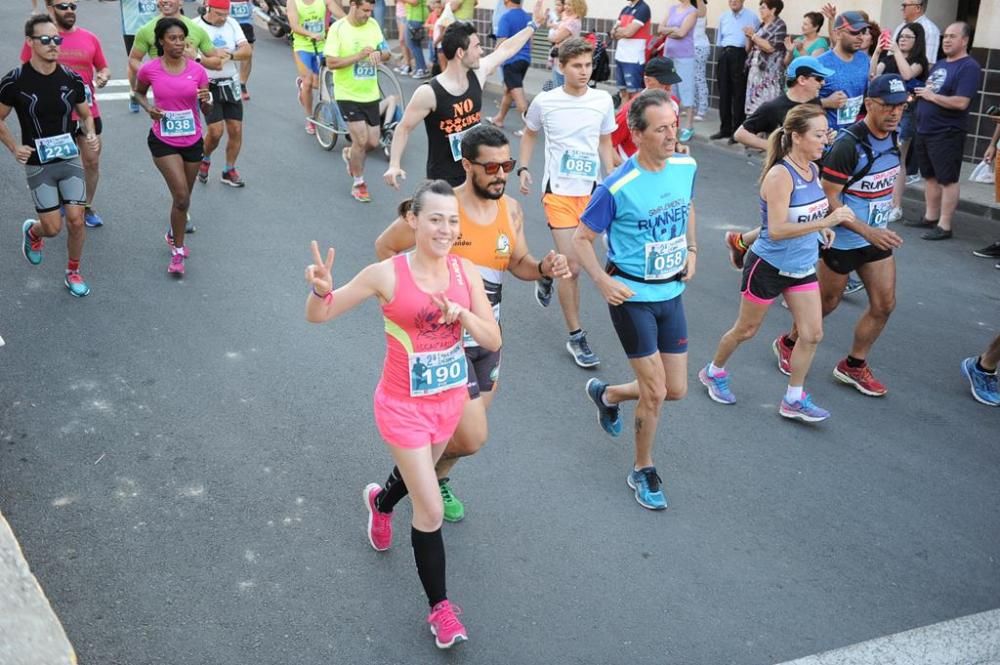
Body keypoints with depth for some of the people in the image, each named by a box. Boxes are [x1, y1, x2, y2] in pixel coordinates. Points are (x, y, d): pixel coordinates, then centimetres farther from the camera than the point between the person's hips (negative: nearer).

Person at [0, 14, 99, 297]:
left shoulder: (72, 79, -4)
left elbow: (86, 116, 10)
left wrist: (91, 136, -10)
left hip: (70, 159, 2)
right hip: (38, 165, -2)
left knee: (76, 220, -2)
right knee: (53, 227, -1)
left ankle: (73, 273, 20)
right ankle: (31, 231, 37)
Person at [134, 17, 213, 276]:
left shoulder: (197, 70, -6)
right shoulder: (150, 70, -9)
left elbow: (208, 113, -2)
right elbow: (138, 92, 12)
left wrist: (206, 101, -24)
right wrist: (148, 107, -8)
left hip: (192, 141, 3)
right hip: (163, 141, -3)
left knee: (183, 197, 17)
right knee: (182, 196, -14)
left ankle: (174, 235, 45)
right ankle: (178, 250, 3)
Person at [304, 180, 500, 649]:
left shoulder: (465, 271, -9)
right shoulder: (387, 275, -19)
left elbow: (493, 341, -7)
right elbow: (318, 316, -12)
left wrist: (460, 313, -25)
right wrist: (321, 290, -35)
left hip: (450, 398, 5)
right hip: (404, 405, -5)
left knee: (419, 473, 30)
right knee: (431, 511, -4)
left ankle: (380, 501, 65)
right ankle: (439, 607, 16)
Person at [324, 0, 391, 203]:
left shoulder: (373, 25, 2)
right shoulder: (338, 28, -13)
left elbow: (387, 53, 8)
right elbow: (331, 62, -18)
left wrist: (378, 53, -16)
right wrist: (358, 56, -25)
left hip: (371, 94, 5)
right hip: (348, 95, -5)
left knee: (373, 142, 8)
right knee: (361, 140, -8)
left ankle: (350, 155, 41)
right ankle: (358, 184, 12)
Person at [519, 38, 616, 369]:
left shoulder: (603, 101, -1)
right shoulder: (544, 102, -7)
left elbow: (604, 144, 11)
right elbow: (530, 134, 11)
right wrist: (523, 169, -1)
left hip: (591, 191, 4)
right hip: (558, 192, -3)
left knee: (573, 259, 15)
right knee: (572, 267, -7)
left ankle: (546, 276, 52)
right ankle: (576, 337, 6)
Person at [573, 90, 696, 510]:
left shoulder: (686, 167, -3)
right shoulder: (617, 187, -20)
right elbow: (582, 238, -9)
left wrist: (691, 249, 8)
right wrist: (603, 282, -19)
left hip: (672, 293, 6)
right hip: (632, 297, -6)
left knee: (676, 390, 11)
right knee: (655, 392, -3)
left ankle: (606, 394, 40)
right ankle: (643, 471, 22)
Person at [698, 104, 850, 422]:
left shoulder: (813, 170, 0)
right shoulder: (780, 175, -25)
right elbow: (776, 230, -31)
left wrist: (821, 228, -1)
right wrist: (825, 222, -36)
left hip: (802, 267, 7)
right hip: (769, 267, -7)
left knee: (812, 334, 3)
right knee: (746, 330, 11)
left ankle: (794, 400, 17)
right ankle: (713, 372, 37)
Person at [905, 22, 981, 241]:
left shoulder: (969, 67, -12)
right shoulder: (938, 65, 15)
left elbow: (961, 102, -23)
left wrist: (932, 96, -14)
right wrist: (920, 94, 1)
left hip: (947, 134, -9)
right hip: (924, 131, 9)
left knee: (947, 180, -3)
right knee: (930, 177, 16)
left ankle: (944, 226, 0)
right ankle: (930, 217, 27)